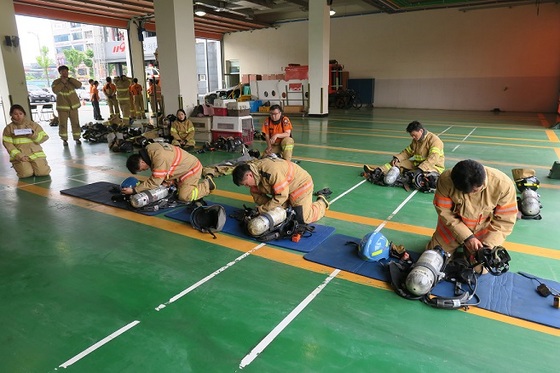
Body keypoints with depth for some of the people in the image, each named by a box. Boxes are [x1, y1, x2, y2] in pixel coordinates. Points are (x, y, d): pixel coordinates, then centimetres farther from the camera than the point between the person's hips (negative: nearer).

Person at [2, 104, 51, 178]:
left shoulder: (33, 124, 6)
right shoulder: (8, 128, 5)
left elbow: (44, 137, 5)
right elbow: (8, 144, -1)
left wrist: (33, 135, -15)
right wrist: (19, 156, -14)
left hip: (36, 154, 1)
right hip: (19, 156, 0)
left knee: (43, 172, -18)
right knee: (26, 174, -23)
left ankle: (34, 166, 17)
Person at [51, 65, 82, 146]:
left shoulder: (71, 80, 8)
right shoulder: (56, 82, 1)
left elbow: (79, 85, -11)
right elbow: (55, 90, -16)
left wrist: (69, 79, -15)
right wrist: (62, 83, -16)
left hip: (73, 105, 2)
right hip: (62, 106, -2)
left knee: (75, 123, 3)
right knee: (63, 123, -1)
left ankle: (77, 138, 12)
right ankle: (64, 139, 8)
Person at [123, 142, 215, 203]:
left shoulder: (159, 157, -35)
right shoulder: (149, 149, -5)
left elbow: (154, 182, -30)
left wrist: (134, 190, -27)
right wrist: (167, 180, -10)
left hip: (191, 169, -9)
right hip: (183, 167, 9)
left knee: (184, 197, -14)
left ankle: (207, 184, 5)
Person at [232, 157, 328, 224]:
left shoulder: (271, 170, -39)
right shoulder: (254, 171, -10)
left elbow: (281, 196, -34)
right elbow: (256, 194, -1)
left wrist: (263, 209, -27)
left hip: (301, 184, -8)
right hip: (284, 188, 8)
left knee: (303, 218, -9)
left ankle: (322, 203, 15)